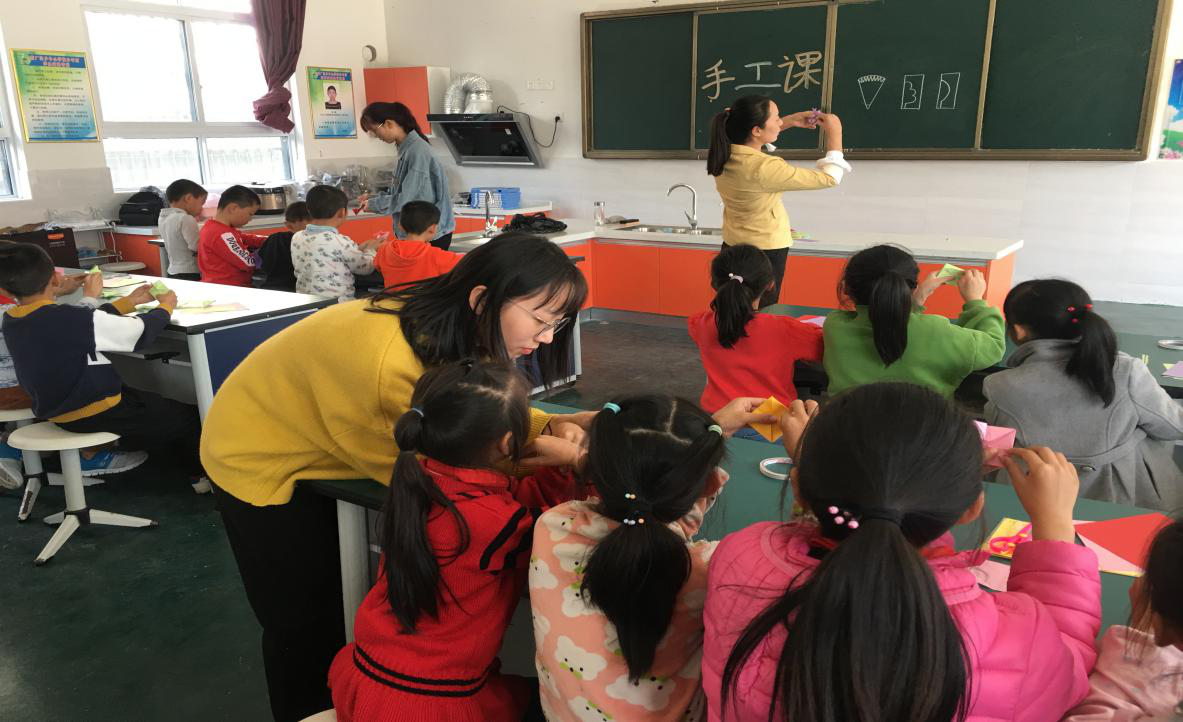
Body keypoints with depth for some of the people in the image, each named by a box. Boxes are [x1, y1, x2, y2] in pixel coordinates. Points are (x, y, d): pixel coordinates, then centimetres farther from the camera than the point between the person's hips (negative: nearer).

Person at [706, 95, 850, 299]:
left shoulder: (724, 154, -9)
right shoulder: (764, 168, -30)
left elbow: (749, 136, 18)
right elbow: (829, 178, -20)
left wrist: (791, 121, 11)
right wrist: (834, 133, -8)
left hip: (734, 247, 7)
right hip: (764, 254, -7)